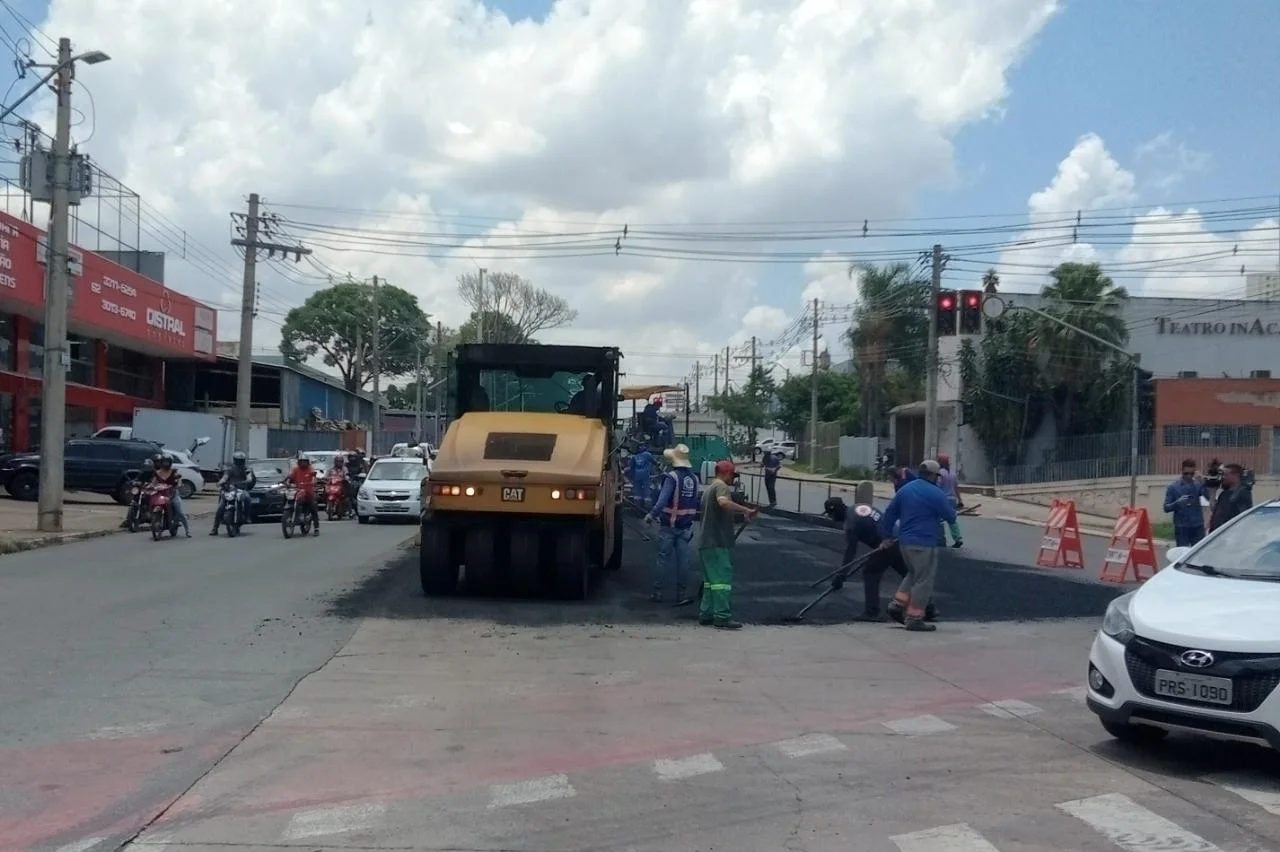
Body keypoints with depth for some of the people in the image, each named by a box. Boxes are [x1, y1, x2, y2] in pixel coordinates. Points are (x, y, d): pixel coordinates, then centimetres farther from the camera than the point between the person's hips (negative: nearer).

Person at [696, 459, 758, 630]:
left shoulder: (708, 489, 22)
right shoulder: (721, 486, -11)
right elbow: (724, 502, -34)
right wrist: (746, 510, -34)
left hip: (706, 542, 10)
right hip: (718, 543, -10)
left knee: (711, 579, 14)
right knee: (722, 578, -10)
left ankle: (706, 614, 15)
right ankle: (722, 617, -12)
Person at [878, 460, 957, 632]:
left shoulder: (904, 489, 8)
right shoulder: (935, 493, -12)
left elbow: (889, 513, 12)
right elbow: (950, 516, -5)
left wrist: (887, 536, 21)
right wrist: (951, 510, 18)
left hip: (904, 541, 7)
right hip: (924, 543, -7)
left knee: (913, 573, 24)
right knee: (923, 580, 2)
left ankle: (898, 604, 15)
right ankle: (914, 618, 3)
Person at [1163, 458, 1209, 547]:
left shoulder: (1198, 485, 5)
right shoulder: (1173, 487, 1)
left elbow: (1209, 498, -12)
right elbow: (1166, 508, -2)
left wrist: (1203, 483, -25)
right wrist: (1177, 503, -21)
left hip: (1198, 527, 1)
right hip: (1181, 528, -1)